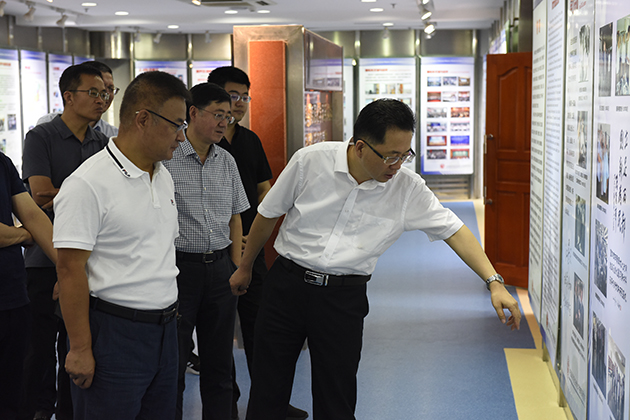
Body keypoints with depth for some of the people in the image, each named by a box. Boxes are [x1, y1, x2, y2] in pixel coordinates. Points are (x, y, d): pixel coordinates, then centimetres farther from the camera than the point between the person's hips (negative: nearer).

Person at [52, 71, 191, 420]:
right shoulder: (88, 184, -15)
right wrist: (80, 349, -16)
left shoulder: (163, 176, 11)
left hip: (165, 326, 8)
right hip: (114, 332, -7)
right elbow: (70, 270, -16)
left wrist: (170, 311, 18)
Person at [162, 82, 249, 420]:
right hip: (179, 266, -6)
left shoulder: (227, 162, 11)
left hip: (220, 268, 6)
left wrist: (236, 267, 11)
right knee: (173, 363, 1)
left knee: (219, 362, 12)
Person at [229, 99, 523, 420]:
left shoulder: (408, 189, -8)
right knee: (267, 394, 7)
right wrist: (245, 268, 14)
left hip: (344, 298, 0)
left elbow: (454, 230, -5)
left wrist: (494, 283, -16)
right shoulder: (310, 161, -10)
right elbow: (268, 214, 3)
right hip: (287, 285, 0)